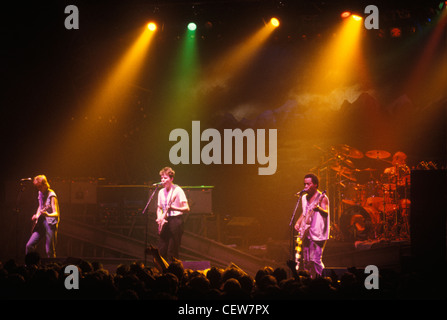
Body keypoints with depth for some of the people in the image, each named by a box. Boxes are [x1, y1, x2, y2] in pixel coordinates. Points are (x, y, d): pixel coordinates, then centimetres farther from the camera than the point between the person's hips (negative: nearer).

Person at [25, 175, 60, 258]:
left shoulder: (51, 195, -11)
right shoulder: (40, 193, 12)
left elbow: (56, 213, -17)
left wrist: (47, 214, -37)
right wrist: (37, 215, 12)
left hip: (50, 224, -7)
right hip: (40, 222, 7)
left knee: (49, 251, -6)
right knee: (29, 245, -2)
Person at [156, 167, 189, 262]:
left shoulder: (178, 190, -6)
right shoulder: (161, 192, 14)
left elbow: (186, 208, -11)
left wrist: (173, 208, -28)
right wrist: (159, 218, 3)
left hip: (175, 220, -6)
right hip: (164, 222, 6)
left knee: (172, 252, -8)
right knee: (161, 251, 3)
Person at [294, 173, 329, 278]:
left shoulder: (322, 198, -8)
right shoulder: (305, 198, 14)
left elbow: (326, 213, -19)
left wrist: (318, 208, -37)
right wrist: (298, 223, 12)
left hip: (317, 233, -8)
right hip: (306, 233, 8)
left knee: (315, 260, -14)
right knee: (306, 260, 10)